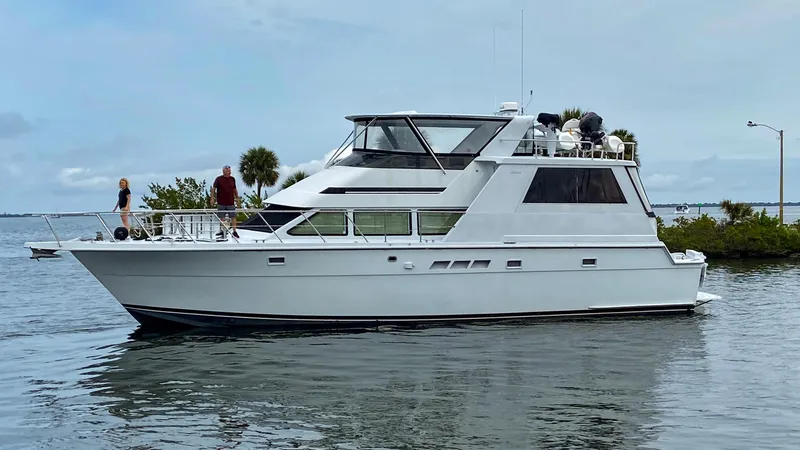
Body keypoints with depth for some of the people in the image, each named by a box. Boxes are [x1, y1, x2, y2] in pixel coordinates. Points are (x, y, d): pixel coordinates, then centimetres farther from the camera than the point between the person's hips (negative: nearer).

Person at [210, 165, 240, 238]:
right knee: (222, 218, 7)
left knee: (233, 217, 0)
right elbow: (213, 189, -2)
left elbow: (235, 190, 15)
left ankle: (234, 232, 6)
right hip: (221, 203, -2)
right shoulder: (219, 179, -4)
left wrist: (237, 198, 15)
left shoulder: (232, 179, 6)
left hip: (231, 202, 2)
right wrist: (212, 198, -9)